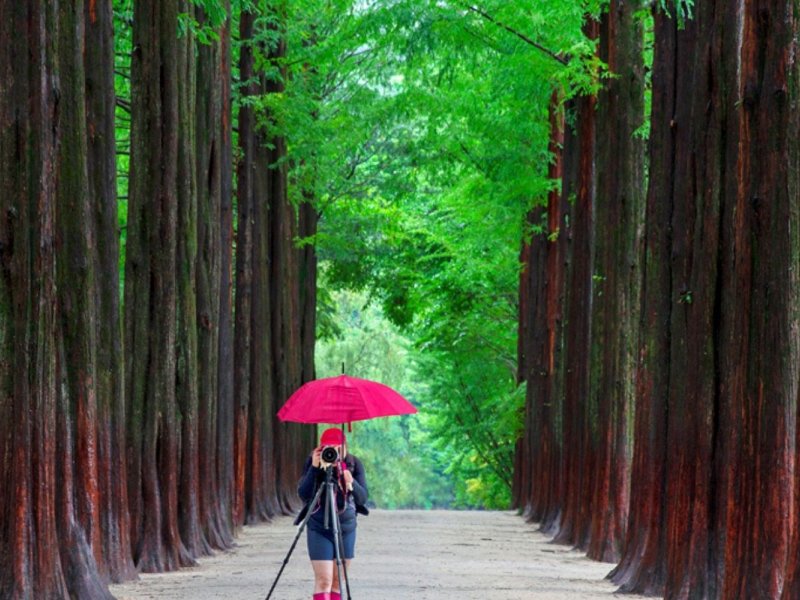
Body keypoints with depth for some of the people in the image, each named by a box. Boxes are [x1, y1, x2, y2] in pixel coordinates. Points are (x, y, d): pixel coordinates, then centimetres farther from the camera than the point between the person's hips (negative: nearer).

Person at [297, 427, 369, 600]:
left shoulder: (353, 464, -6)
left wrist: (352, 485, -31)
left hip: (346, 527, 2)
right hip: (319, 528, -2)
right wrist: (314, 468, -27)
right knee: (323, 580, -11)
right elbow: (303, 495, -16)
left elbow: (363, 497, -10)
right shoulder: (312, 462, -9)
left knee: (337, 580, 6)